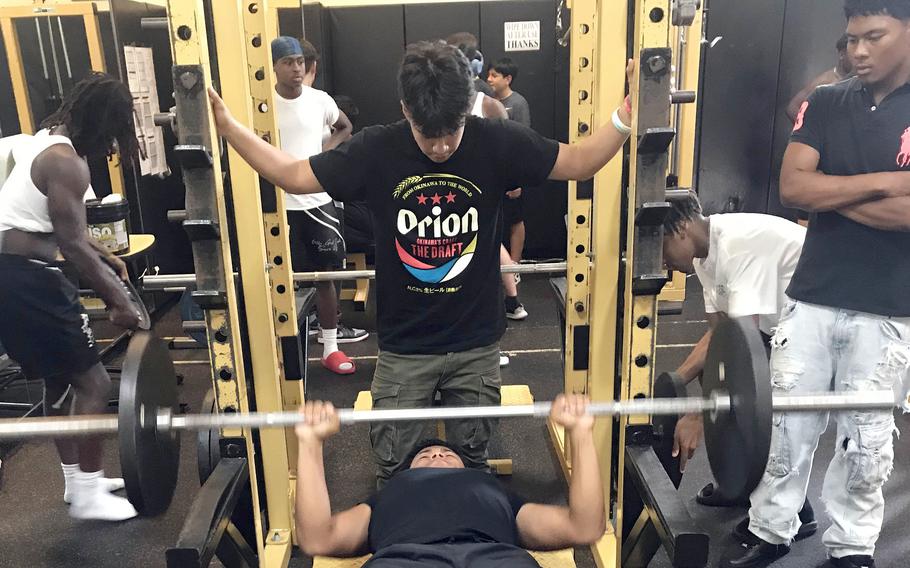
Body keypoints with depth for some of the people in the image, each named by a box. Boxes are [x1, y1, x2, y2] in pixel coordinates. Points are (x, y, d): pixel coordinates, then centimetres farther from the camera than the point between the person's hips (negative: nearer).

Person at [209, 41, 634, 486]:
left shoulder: (495, 143, -10)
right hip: (403, 348, 0)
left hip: (475, 345, 1)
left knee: (472, 459, 18)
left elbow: (577, 163, -2)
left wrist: (626, 117, -16)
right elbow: (292, 175, -4)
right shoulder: (376, 151, -11)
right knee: (393, 466, 11)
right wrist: (226, 125, -11)